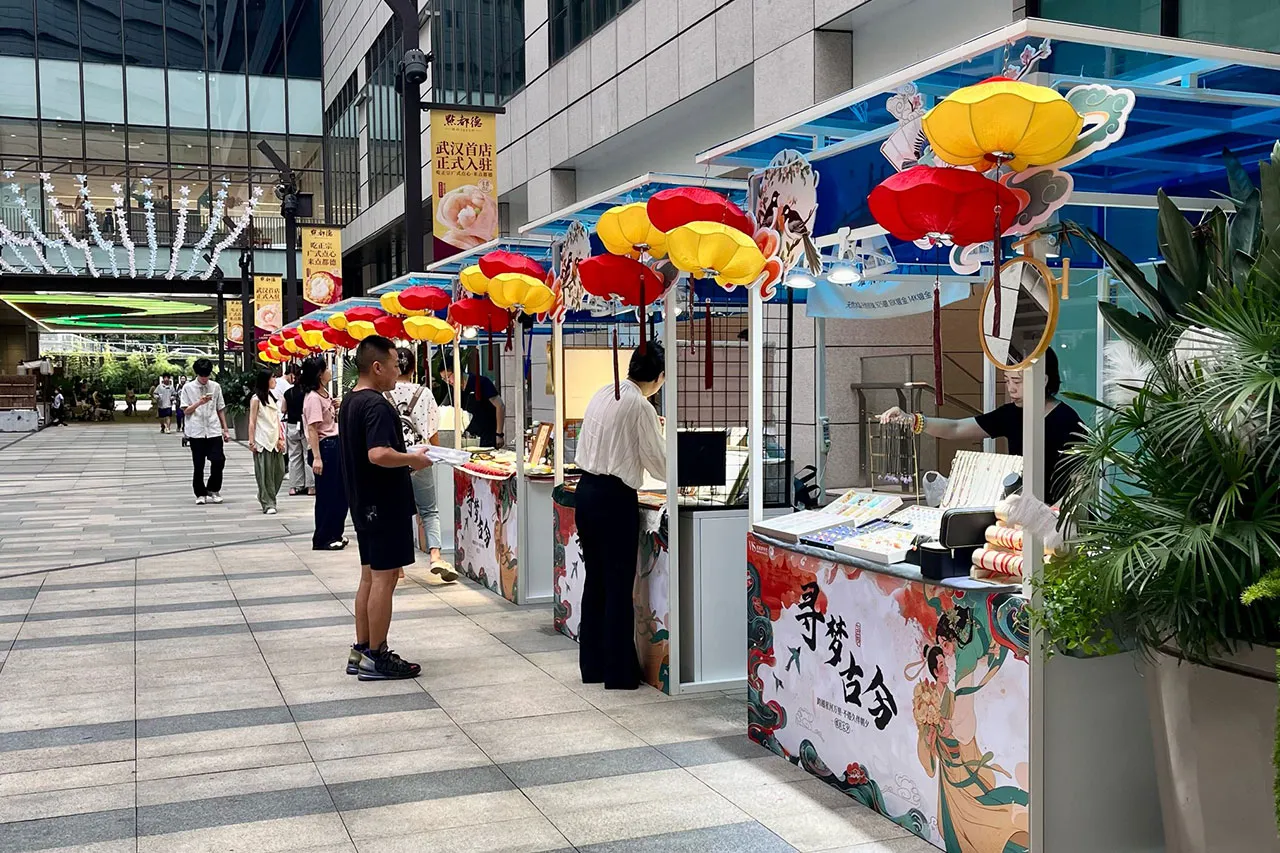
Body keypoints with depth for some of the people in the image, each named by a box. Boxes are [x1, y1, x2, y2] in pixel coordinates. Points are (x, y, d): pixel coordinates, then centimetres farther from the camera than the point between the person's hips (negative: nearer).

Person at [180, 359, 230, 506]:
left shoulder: (216, 387, 7)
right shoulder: (188, 388, 2)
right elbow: (185, 410, 0)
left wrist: (225, 429, 11)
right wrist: (199, 402, -17)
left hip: (214, 431, 1)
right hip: (196, 431, -1)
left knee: (218, 461, -8)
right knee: (198, 465, 4)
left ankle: (213, 490, 12)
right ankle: (200, 494, 17)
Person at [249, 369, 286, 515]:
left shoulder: (272, 398, 17)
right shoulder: (256, 399, -3)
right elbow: (252, 422, -6)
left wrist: (280, 438, 11)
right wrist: (251, 441, -10)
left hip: (274, 440, 7)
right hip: (262, 441, -7)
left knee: (279, 471, 5)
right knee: (265, 473, -4)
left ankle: (264, 496, 23)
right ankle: (268, 504, 0)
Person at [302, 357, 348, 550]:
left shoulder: (324, 394, 14)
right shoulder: (313, 397, -15)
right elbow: (312, 429, -21)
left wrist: (336, 409, 10)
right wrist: (316, 457, -26)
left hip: (335, 445, 10)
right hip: (325, 447, -10)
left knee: (340, 493, 15)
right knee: (326, 495, -1)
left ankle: (334, 534, 26)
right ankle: (322, 539, 8)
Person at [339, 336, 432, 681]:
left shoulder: (351, 401, 12)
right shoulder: (377, 405, -19)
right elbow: (379, 454, -32)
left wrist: (405, 459, 16)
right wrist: (413, 459, -16)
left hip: (363, 503, 10)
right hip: (385, 504, -10)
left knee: (370, 575, 15)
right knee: (384, 577, -3)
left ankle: (361, 651, 21)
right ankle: (375, 658, 4)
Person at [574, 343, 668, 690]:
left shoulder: (602, 394, 10)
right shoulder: (640, 406, -13)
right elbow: (657, 459, -6)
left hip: (587, 489, 8)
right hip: (614, 497, -8)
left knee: (595, 580, 15)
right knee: (619, 584, 0)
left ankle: (592, 664, 23)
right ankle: (619, 671, 7)